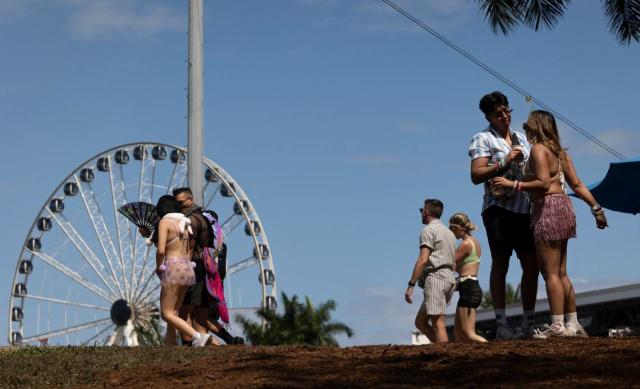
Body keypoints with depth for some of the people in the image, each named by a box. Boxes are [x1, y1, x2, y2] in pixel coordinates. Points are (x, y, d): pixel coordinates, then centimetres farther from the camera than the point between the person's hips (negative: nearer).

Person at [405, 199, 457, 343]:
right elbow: (453, 264, 25)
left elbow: (422, 260, -15)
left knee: (438, 323, -12)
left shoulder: (428, 230, -4)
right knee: (420, 321, 10)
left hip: (435, 278, -9)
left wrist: (411, 285, -16)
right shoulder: (449, 232, 24)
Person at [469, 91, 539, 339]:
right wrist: (504, 162, -16)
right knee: (500, 263, -6)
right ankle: (501, 325, -6)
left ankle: (528, 324, 8)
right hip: (498, 207, -6)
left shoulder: (521, 138, 20)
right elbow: (476, 175, -9)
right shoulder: (483, 139, 2)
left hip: (524, 207, 6)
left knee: (531, 264, 2)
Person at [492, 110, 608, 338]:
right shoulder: (559, 152, 19)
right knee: (560, 273, 12)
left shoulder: (538, 149, -8)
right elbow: (577, 185, 15)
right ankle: (573, 324, 13)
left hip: (548, 208, -9)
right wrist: (596, 208, 16)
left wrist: (513, 184, -15)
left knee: (550, 272, -8)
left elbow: (544, 183, -19)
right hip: (563, 207, 9)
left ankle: (557, 325, -10)